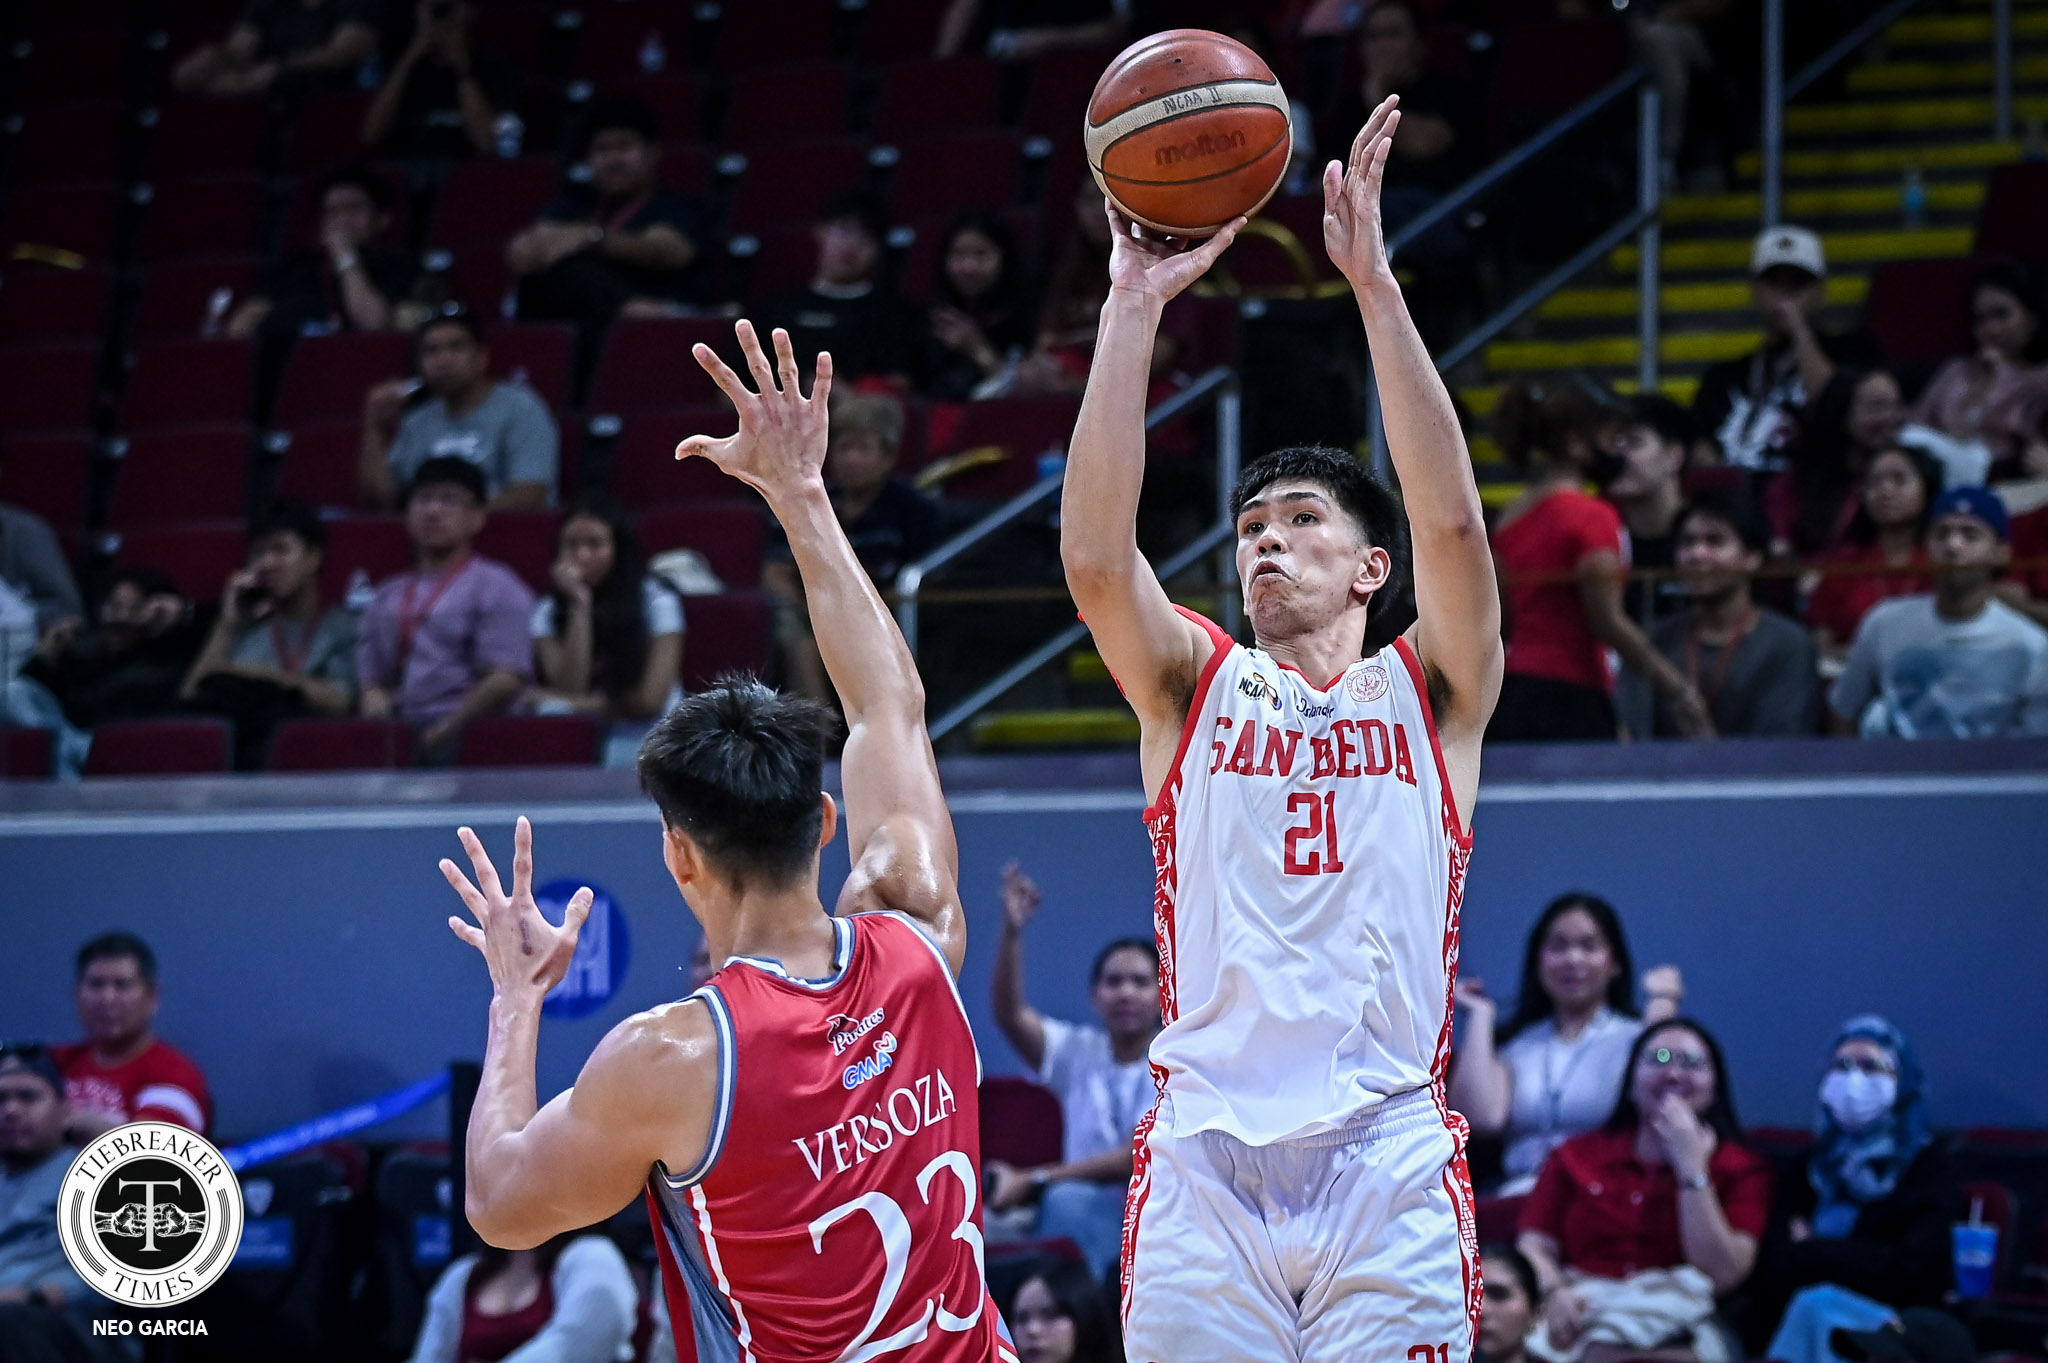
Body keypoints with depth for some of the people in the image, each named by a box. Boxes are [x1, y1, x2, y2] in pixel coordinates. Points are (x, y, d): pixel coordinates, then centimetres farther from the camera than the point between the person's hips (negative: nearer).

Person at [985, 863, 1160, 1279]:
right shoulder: (1078, 1052, 12)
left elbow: (1134, 1160, -10)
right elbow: (1009, 1015, -5)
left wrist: (1033, 1180, -16)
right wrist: (1012, 932, -22)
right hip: (1087, 1213, 4)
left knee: (1067, 1199, -35)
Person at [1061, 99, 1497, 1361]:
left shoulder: (1428, 694, 12)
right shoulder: (1195, 683, 14)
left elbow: (1450, 521, -5)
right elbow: (1094, 556, -3)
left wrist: (1374, 281, -11)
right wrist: (1136, 304, -9)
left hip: (1389, 1154, -1)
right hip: (1205, 1152, 1)